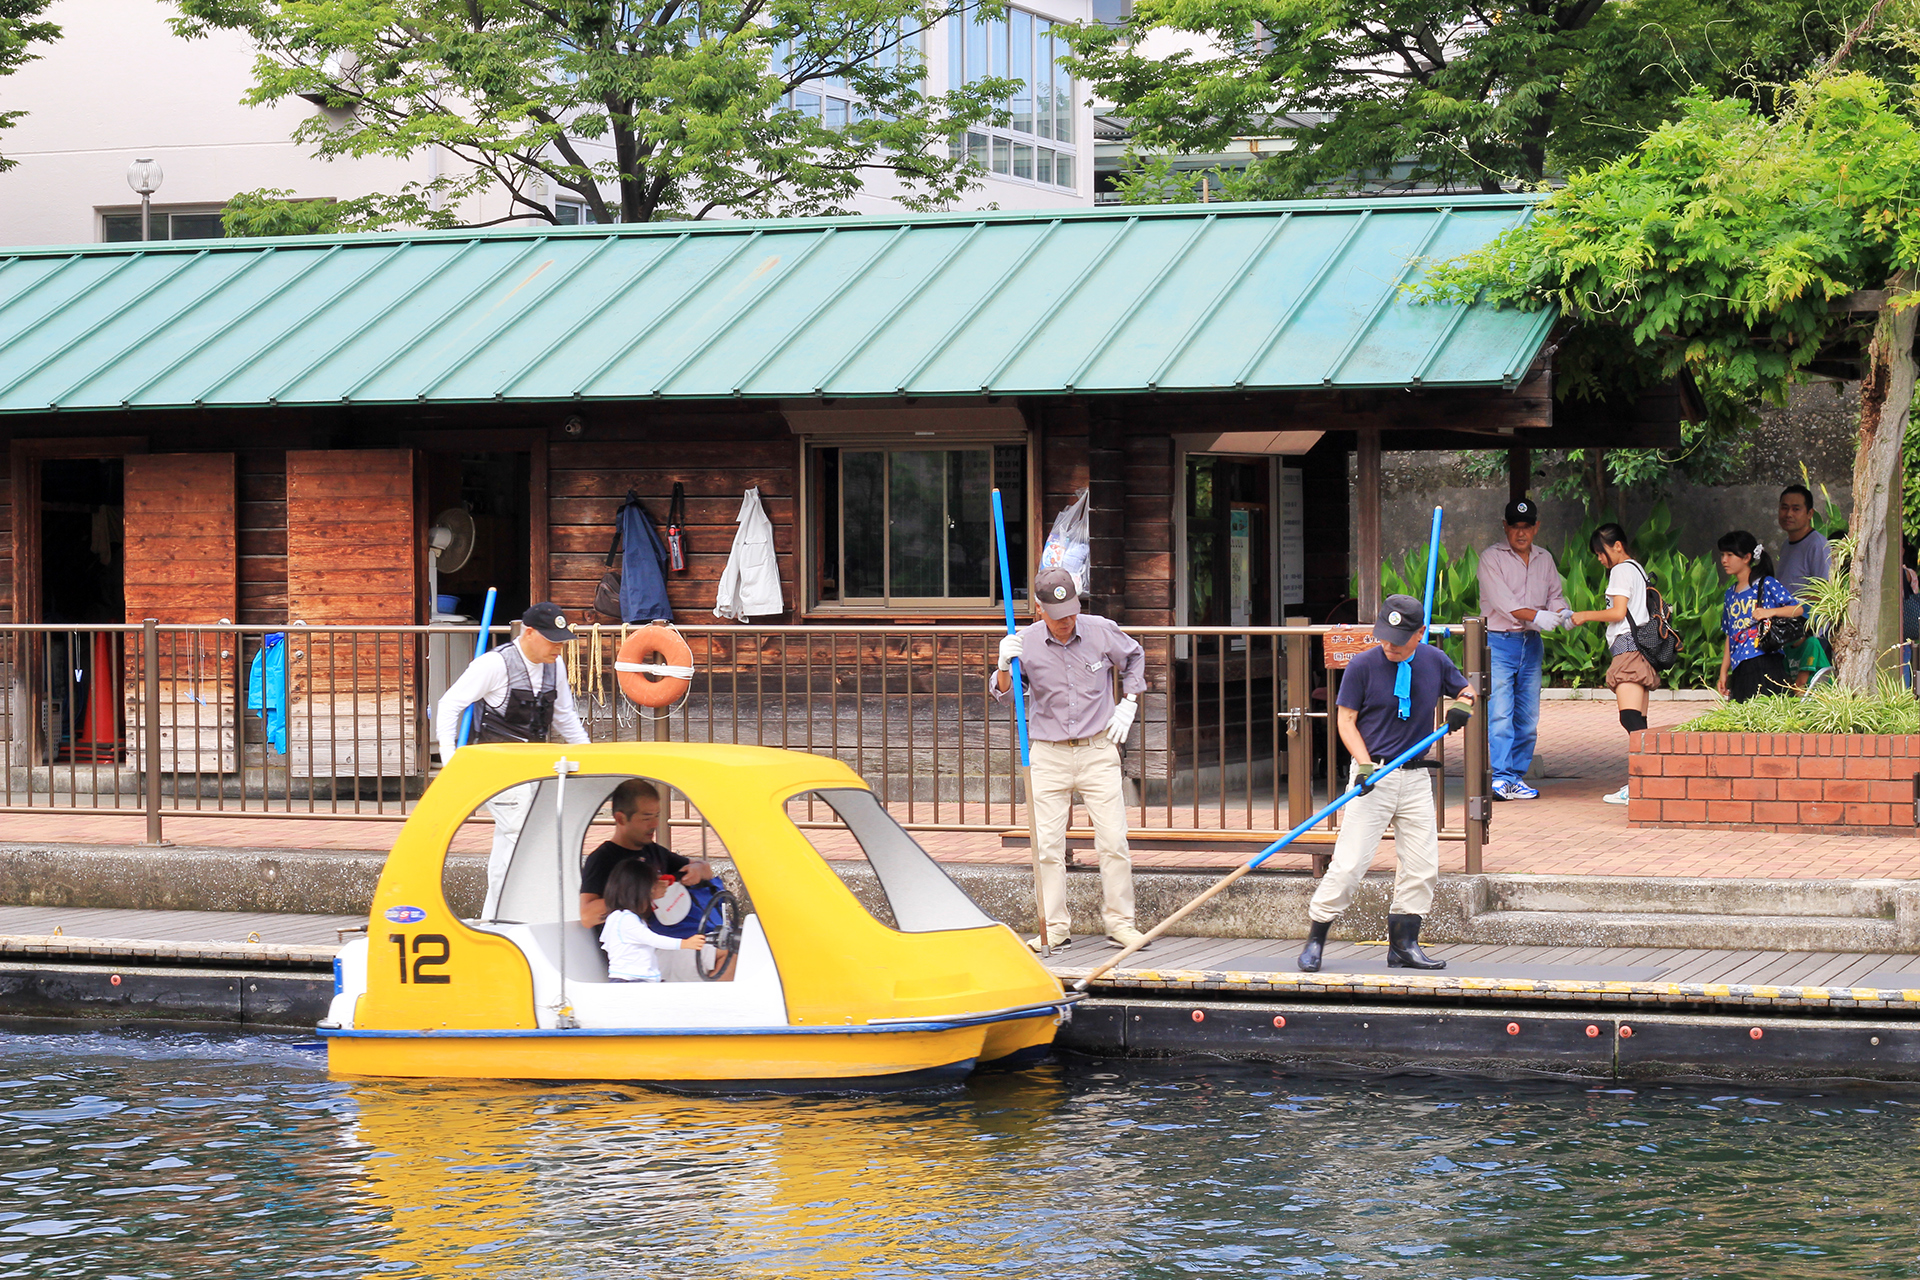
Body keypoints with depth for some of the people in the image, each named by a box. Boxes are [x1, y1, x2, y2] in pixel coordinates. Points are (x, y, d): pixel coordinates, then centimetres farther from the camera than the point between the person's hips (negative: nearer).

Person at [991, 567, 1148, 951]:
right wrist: (1005, 666, -18)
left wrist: (1128, 703, 10)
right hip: (1048, 756, 0)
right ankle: (1054, 928, 5)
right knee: (1047, 845, -3)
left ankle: (1120, 924, 5)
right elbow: (1002, 695, 2)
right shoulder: (1025, 642, -4)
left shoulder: (1102, 632, -3)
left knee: (1114, 841, -4)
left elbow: (1134, 657, 18)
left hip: (1098, 751, 0)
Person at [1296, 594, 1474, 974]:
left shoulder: (1435, 661, 3)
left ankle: (1403, 943, 16)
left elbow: (1464, 689, 19)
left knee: (1422, 866, 5)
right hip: (1374, 777, -5)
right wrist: (1365, 766, -18)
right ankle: (1315, 939, -1)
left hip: (1415, 778, 5)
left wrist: (1465, 702, -7)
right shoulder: (1363, 666, -8)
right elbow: (1347, 720, -5)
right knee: (1349, 864, -11)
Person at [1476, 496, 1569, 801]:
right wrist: (1537, 616, -24)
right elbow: (1502, 600, -14)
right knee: (1500, 713, -14)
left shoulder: (1544, 559, 15)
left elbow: (1554, 594, 15)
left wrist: (1562, 613, -9)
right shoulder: (1492, 557, -4)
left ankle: (1517, 776, 11)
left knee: (1528, 716, 5)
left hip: (1532, 642, 6)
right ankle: (1500, 777, -19)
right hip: (1499, 642, -6)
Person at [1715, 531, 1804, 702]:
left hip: (1766, 664, -6)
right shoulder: (1730, 594, 20)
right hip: (1740, 671, 6)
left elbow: (1799, 609, -5)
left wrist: (1771, 612, -20)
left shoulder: (1767, 584, 2)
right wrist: (1723, 673, 16)